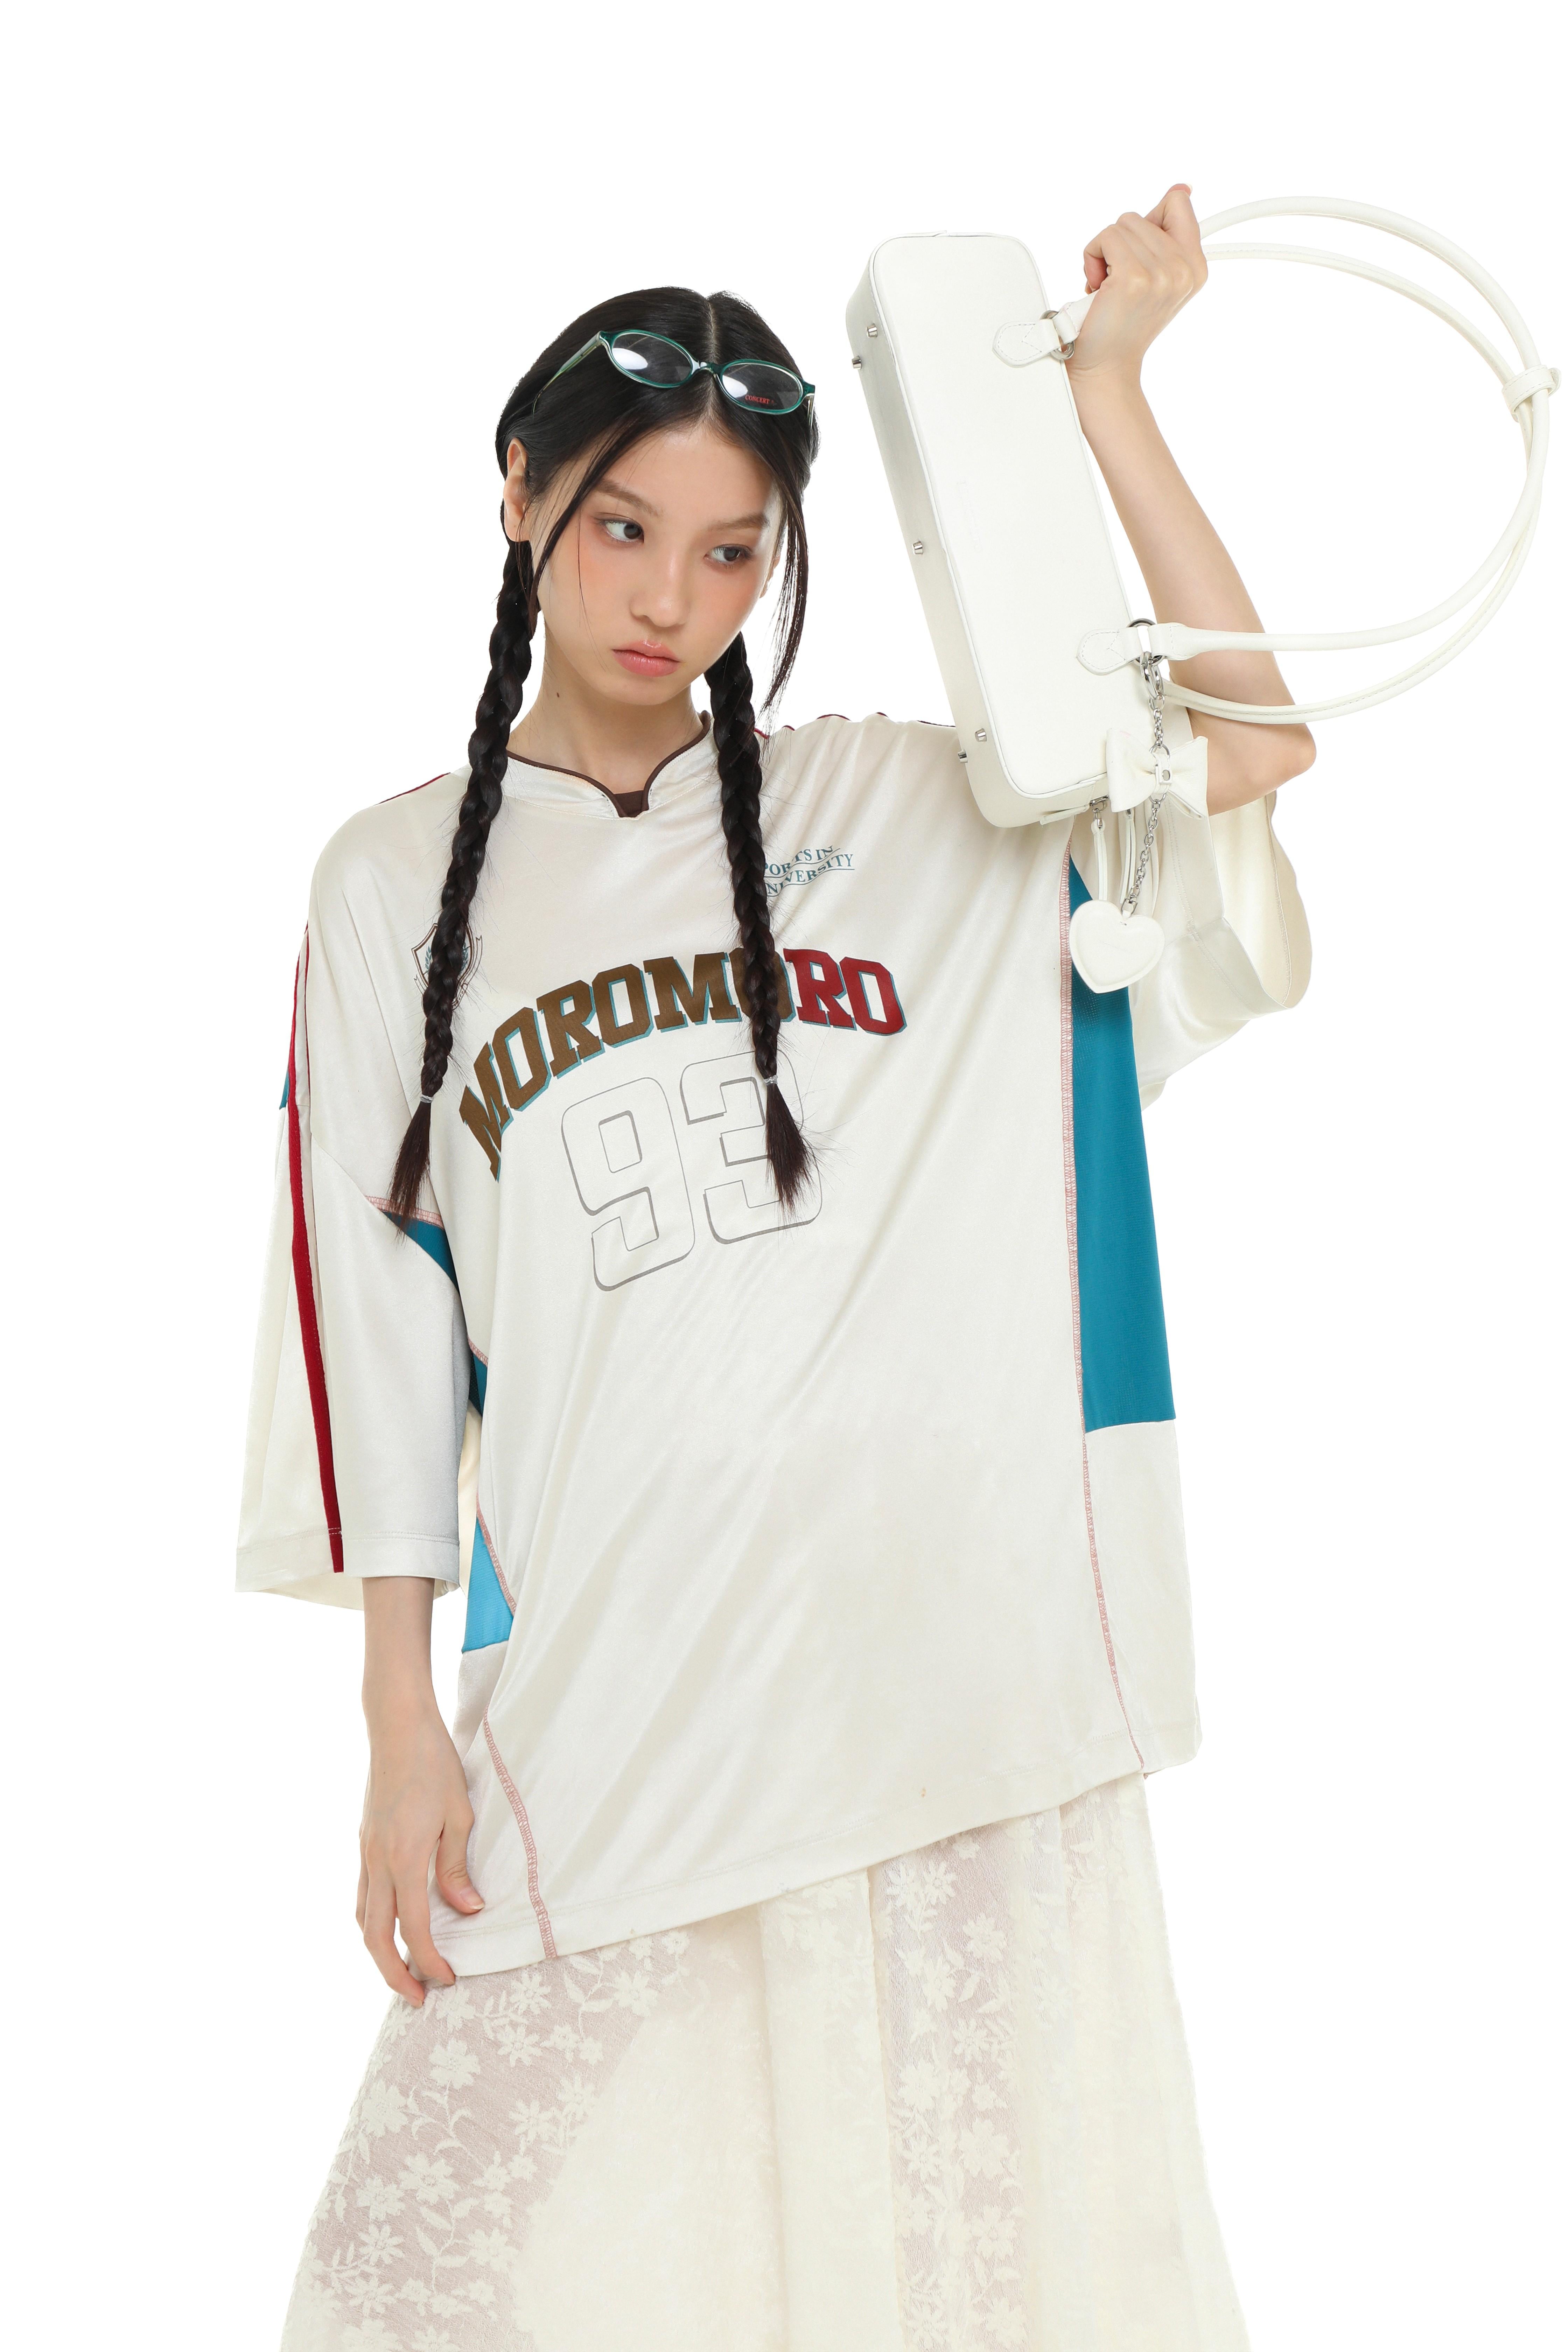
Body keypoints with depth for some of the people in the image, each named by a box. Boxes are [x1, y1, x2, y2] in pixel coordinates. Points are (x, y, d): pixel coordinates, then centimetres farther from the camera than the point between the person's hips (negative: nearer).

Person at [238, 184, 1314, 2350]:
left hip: (949, 1665, 1)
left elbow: (1247, 736, -2)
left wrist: (1103, 386, -2)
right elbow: (376, 1328, 6)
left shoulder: (912, 811, 10)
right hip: (606, 1713, 0)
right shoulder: (401, 884, 9)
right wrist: (403, 1725, 2)